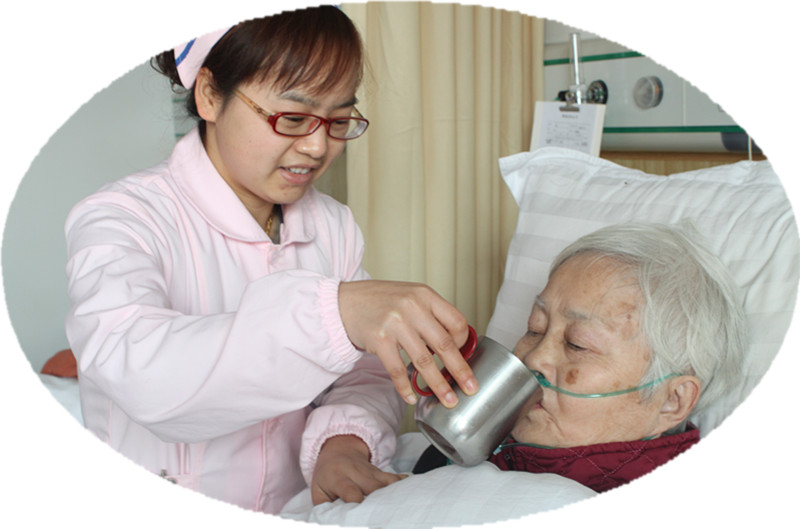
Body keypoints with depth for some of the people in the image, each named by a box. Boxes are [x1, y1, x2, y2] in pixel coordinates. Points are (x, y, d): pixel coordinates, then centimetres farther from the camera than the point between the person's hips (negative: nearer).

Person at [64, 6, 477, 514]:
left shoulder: (334, 226, 6)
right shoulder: (117, 220, -12)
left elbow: (367, 376, 2)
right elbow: (143, 375, -31)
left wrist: (344, 441, -19)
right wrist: (332, 312, -42)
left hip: (301, 508, 3)